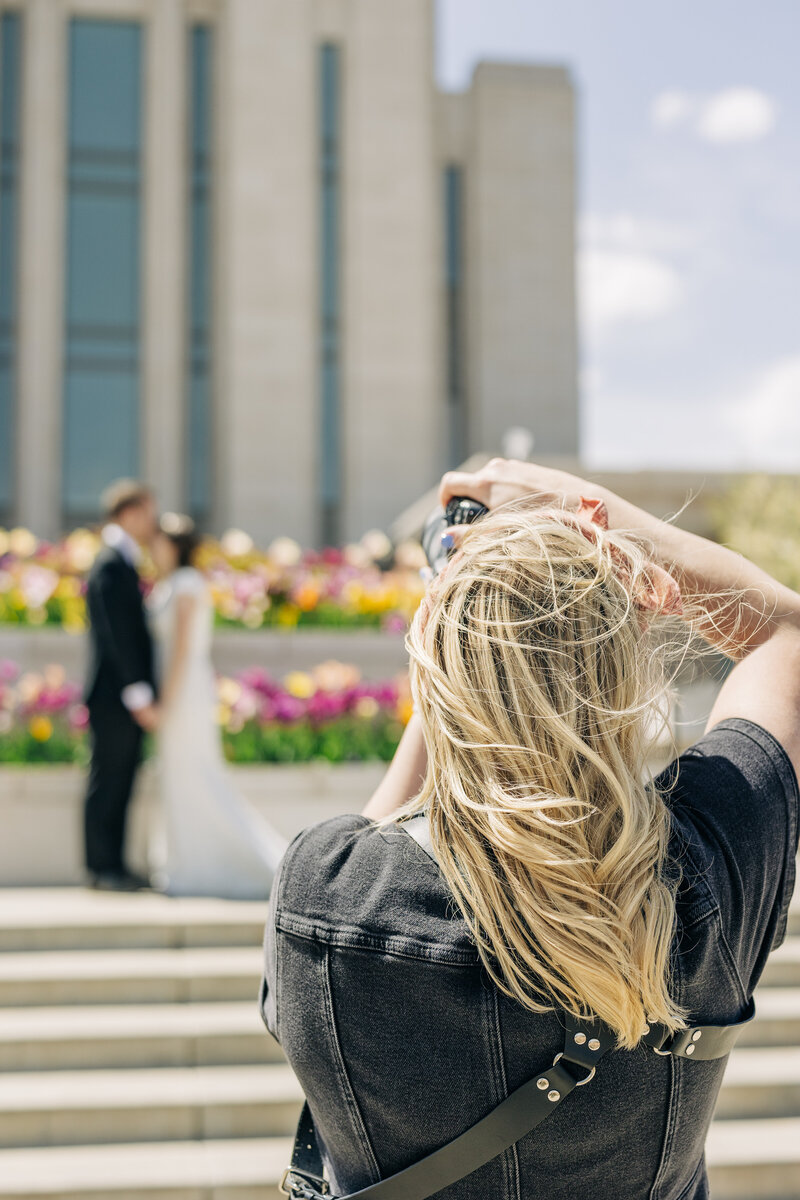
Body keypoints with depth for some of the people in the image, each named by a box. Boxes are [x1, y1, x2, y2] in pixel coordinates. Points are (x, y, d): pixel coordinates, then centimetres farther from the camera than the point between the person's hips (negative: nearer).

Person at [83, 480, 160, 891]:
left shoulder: (121, 562, 17)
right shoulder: (112, 564, -15)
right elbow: (119, 636, -20)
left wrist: (142, 692, 20)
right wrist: (139, 696, -21)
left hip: (123, 700, 10)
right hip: (115, 696, -10)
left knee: (118, 783, 12)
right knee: (107, 783, -2)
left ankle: (113, 865, 19)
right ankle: (103, 868, 5)